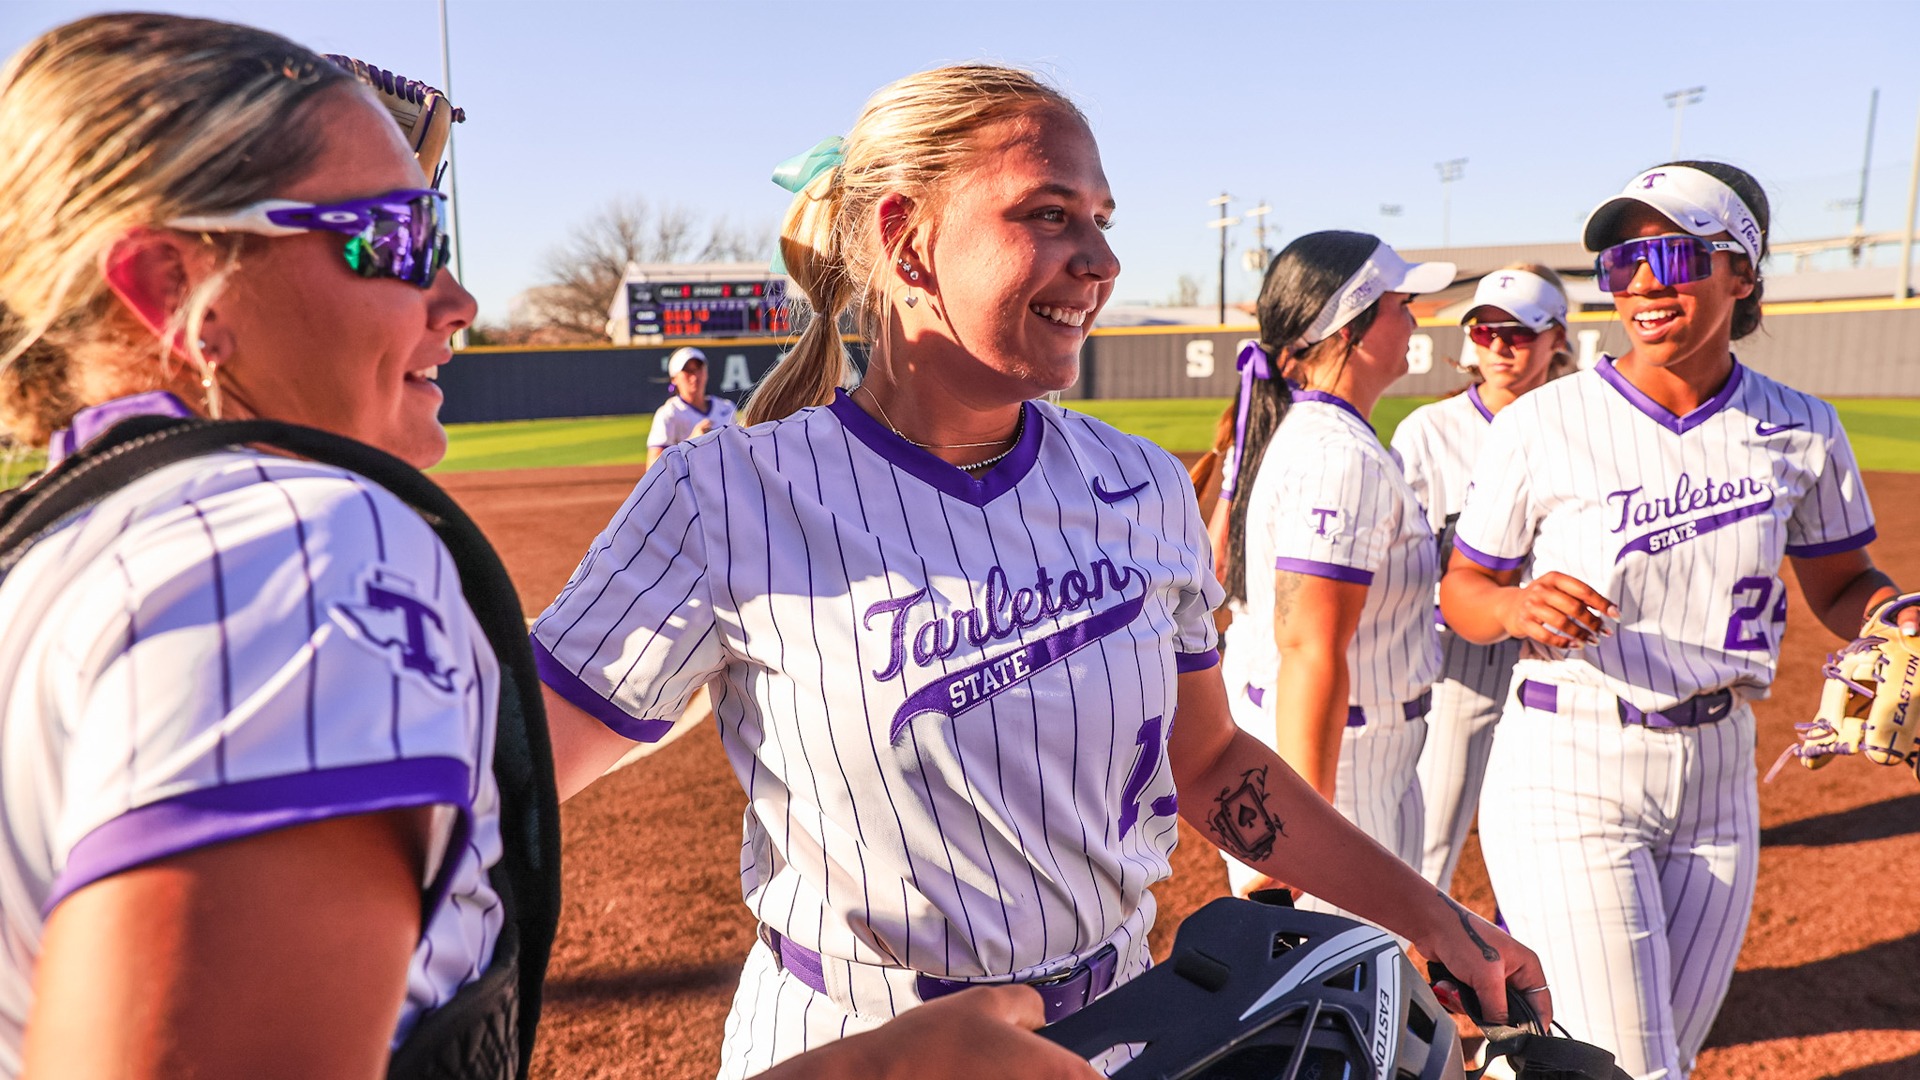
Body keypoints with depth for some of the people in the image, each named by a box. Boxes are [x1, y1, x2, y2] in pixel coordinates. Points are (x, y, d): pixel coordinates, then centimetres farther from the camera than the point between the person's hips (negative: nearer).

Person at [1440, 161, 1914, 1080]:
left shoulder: (1801, 431, 1)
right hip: (1569, 773, -4)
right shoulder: (1543, 425, -10)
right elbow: (1462, 591, -4)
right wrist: (1519, 606, -25)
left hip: (1718, 779, 5)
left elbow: (1840, 585, 12)